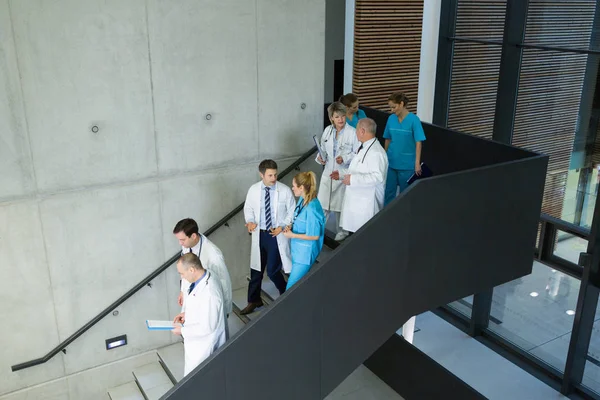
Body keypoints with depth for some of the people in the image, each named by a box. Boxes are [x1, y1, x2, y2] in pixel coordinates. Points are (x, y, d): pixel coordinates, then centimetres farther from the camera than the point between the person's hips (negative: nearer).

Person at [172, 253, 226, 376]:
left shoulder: (209, 292, -36)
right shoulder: (202, 278, -7)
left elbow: (207, 327, -28)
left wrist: (182, 331, -17)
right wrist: (186, 312, 0)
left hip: (202, 345, -9)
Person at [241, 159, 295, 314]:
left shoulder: (285, 190, -12)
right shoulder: (253, 190, -5)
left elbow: (292, 212, -4)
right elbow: (248, 208, 9)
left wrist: (282, 226, -15)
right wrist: (250, 221, -10)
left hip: (277, 235, -3)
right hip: (259, 234, 3)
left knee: (272, 271, -2)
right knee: (256, 269, 13)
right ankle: (254, 301, 32)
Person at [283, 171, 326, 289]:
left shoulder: (312, 209, -29)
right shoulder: (302, 199, -1)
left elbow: (314, 236, -23)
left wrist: (292, 235, -16)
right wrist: (291, 228, -3)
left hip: (305, 253, -9)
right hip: (297, 249, 9)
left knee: (291, 288, -2)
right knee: (299, 282, 22)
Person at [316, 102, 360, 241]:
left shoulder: (352, 132, -13)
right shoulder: (327, 131, 4)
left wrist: (345, 159, -25)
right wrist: (320, 157, -6)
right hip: (328, 172, 4)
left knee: (341, 205, 10)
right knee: (322, 204, 7)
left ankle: (342, 232, 30)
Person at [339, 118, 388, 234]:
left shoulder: (375, 152, -20)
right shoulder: (364, 148, 15)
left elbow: (377, 176, -29)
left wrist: (353, 179, -25)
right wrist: (341, 175, 17)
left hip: (366, 203, -10)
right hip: (356, 199, 10)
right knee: (355, 232, 14)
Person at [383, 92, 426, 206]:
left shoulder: (413, 119, -13)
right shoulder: (391, 118, 0)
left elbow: (418, 142, -13)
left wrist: (417, 163, -17)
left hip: (407, 164, -4)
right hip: (391, 162, 4)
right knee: (388, 192, 8)